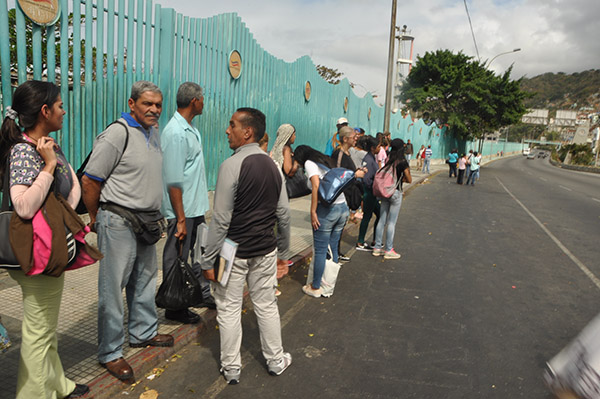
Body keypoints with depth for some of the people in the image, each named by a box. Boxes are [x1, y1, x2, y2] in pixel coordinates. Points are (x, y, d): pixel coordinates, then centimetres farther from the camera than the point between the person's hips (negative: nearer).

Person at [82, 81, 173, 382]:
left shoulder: (154, 133, 11)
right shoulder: (117, 134, -15)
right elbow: (89, 181, -14)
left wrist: (153, 217, 17)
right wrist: (97, 218, -2)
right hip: (119, 223, -8)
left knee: (145, 280, 19)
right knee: (112, 287, 2)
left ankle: (143, 332, 37)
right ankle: (110, 354, 15)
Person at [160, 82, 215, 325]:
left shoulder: (190, 130, 11)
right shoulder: (175, 133, -19)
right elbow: (173, 181, -22)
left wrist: (193, 212, 17)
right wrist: (181, 219, -21)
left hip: (196, 207, 9)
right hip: (182, 211, -9)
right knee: (177, 259, 4)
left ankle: (203, 294, 35)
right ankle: (174, 308, 18)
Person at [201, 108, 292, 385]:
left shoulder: (232, 165, -16)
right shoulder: (272, 165, 3)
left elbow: (221, 219, -17)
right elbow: (283, 213, 7)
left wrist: (208, 260, -11)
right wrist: (284, 246, 20)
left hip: (234, 251, -5)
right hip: (265, 250, 6)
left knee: (229, 309, 10)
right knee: (266, 306, 17)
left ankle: (231, 369, 24)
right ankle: (276, 361, 31)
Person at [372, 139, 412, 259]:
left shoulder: (388, 160, 5)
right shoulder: (402, 162, -12)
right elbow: (409, 180, -6)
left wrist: (398, 178, 5)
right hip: (396, 193, -6)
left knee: (382, 220, 12)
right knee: (392, 222, 1)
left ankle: (377, 247, 20)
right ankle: (388, 250, 9)